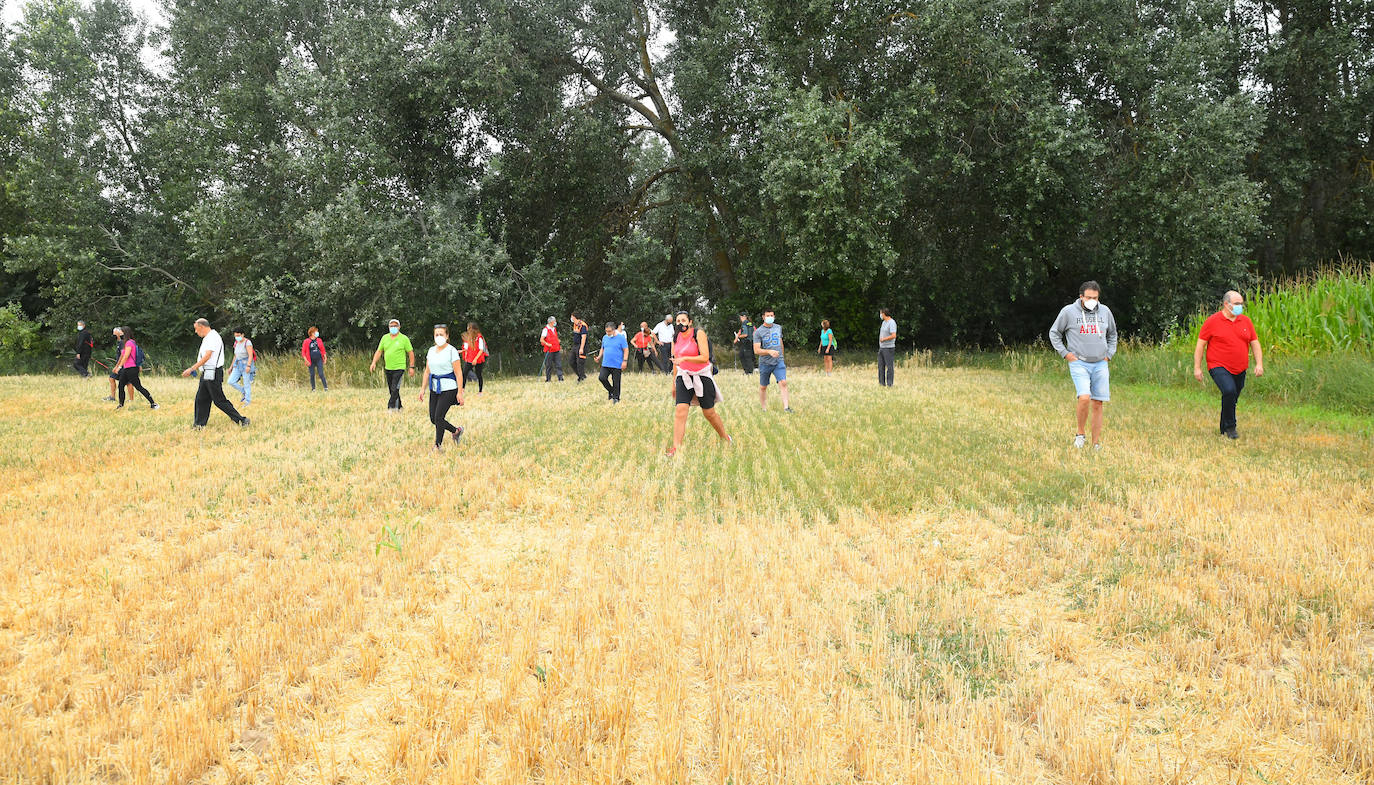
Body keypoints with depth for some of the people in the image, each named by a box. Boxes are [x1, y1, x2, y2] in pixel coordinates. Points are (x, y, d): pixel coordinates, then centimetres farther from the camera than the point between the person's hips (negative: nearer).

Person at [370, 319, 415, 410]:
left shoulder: (404, 339, -3)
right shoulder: (385, 338, 9)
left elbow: (410, 353, 0)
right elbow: (379, 351, 12)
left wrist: (412, 367, -3)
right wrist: (374, 363, -1)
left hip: (399, 368, -5)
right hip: (388, 368, 5)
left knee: (395, 389, -14)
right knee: (391, 389, 11)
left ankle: (391, 408, -14)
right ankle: (398, 407, 22)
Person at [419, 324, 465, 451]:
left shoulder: (452, 351, -9)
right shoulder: (431, 350, 10)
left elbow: (458, 373, -10)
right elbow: (427, 371, 16)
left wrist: (460, 392, -14)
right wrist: (423, 389, 12)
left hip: (448, 388, -7)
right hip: (434, 388, 7)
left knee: (439, 417, -10)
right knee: (433, 419, 5)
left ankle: (438, 445, 8)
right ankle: (456, 430, 25)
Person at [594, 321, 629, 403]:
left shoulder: (621, 338, -5)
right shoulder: (605, 338, 11)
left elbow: (626, 350, -5)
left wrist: (625, 361, -13)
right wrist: (599, 357, 8)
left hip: (617, 365, -4)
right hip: (606, 364, 5)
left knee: (616, 382, 0)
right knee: (602, 377, -12)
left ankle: (616, 398, 14)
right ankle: (611, 391, 10)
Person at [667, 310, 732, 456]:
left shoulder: (699, 334, -12)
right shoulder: (677, 337, 5)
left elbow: (705, 358, -20)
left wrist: (685, 358, -30)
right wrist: (674, 383, 21)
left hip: (702, 376, -4)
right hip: (684, 376, 4)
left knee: (709, 413, 7)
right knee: (680, 410, -14)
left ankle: (726, 438, 32)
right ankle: (675, 448, -18)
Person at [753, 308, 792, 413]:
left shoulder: (778, 328, 9)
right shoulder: (758, 332, -6)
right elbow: (756, 350, -12)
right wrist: (769, 351, -26)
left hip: (778, 362, 2)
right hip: (765, 363, -2)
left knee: (783, 382, -14)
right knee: (763, 387, 7)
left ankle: (786, 407, -16)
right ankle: (763, 408, 21)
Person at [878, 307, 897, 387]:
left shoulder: (892, 323, -13)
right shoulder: (884, 322, 16)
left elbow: (893, 336, -23)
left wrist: (883, 339, -14)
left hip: (889, 348, -9)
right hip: (881, 348, 9)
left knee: (889, 367, -6)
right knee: (881, 366, 8)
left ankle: (889, 384, -4)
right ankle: (881, 383, 12)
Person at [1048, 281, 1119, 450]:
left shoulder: (1105, 311, 10)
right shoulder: (1068, 311, -2)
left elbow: (1112, 334, 27)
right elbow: (1054, 333, 9)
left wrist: (1109, 354, 14)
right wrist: (1065, 353, 0)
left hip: (1100, 364, 4)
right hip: (1079, 363, -3)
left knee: (1098, 405, 1)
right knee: (1084, 398, -23)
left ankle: (1096, 444, 8)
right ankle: (1080, 434, -1)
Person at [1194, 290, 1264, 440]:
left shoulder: (1246, 321, 10)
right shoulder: (1212, 321, -4)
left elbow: (1255, 343, 14)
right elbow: (1200, 344, -2)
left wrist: (1259, 364, 1)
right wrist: (1197, 368, -6)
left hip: (1240, 369, 5)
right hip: (1219, 367, -5)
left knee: (1232, 399, 10)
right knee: (1229, 391, -26)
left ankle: (1224, 430, 28)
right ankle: (1230, 427, -11)